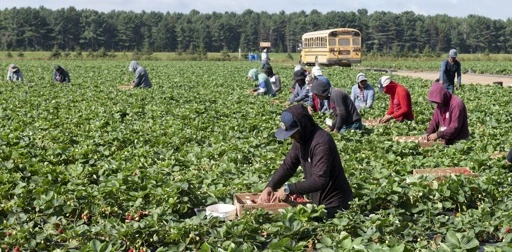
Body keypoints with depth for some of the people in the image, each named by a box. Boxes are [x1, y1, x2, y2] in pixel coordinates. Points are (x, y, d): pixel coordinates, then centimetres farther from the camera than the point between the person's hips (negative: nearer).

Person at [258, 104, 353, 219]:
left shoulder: (321, 142, -28)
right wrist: (270, 187, -10)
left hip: (334, 205, -8)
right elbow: (287, 166, 5)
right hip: (318, 201, 8)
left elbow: (319, 180, -33)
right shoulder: (300, 140, 0)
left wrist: (288, 189, -30)